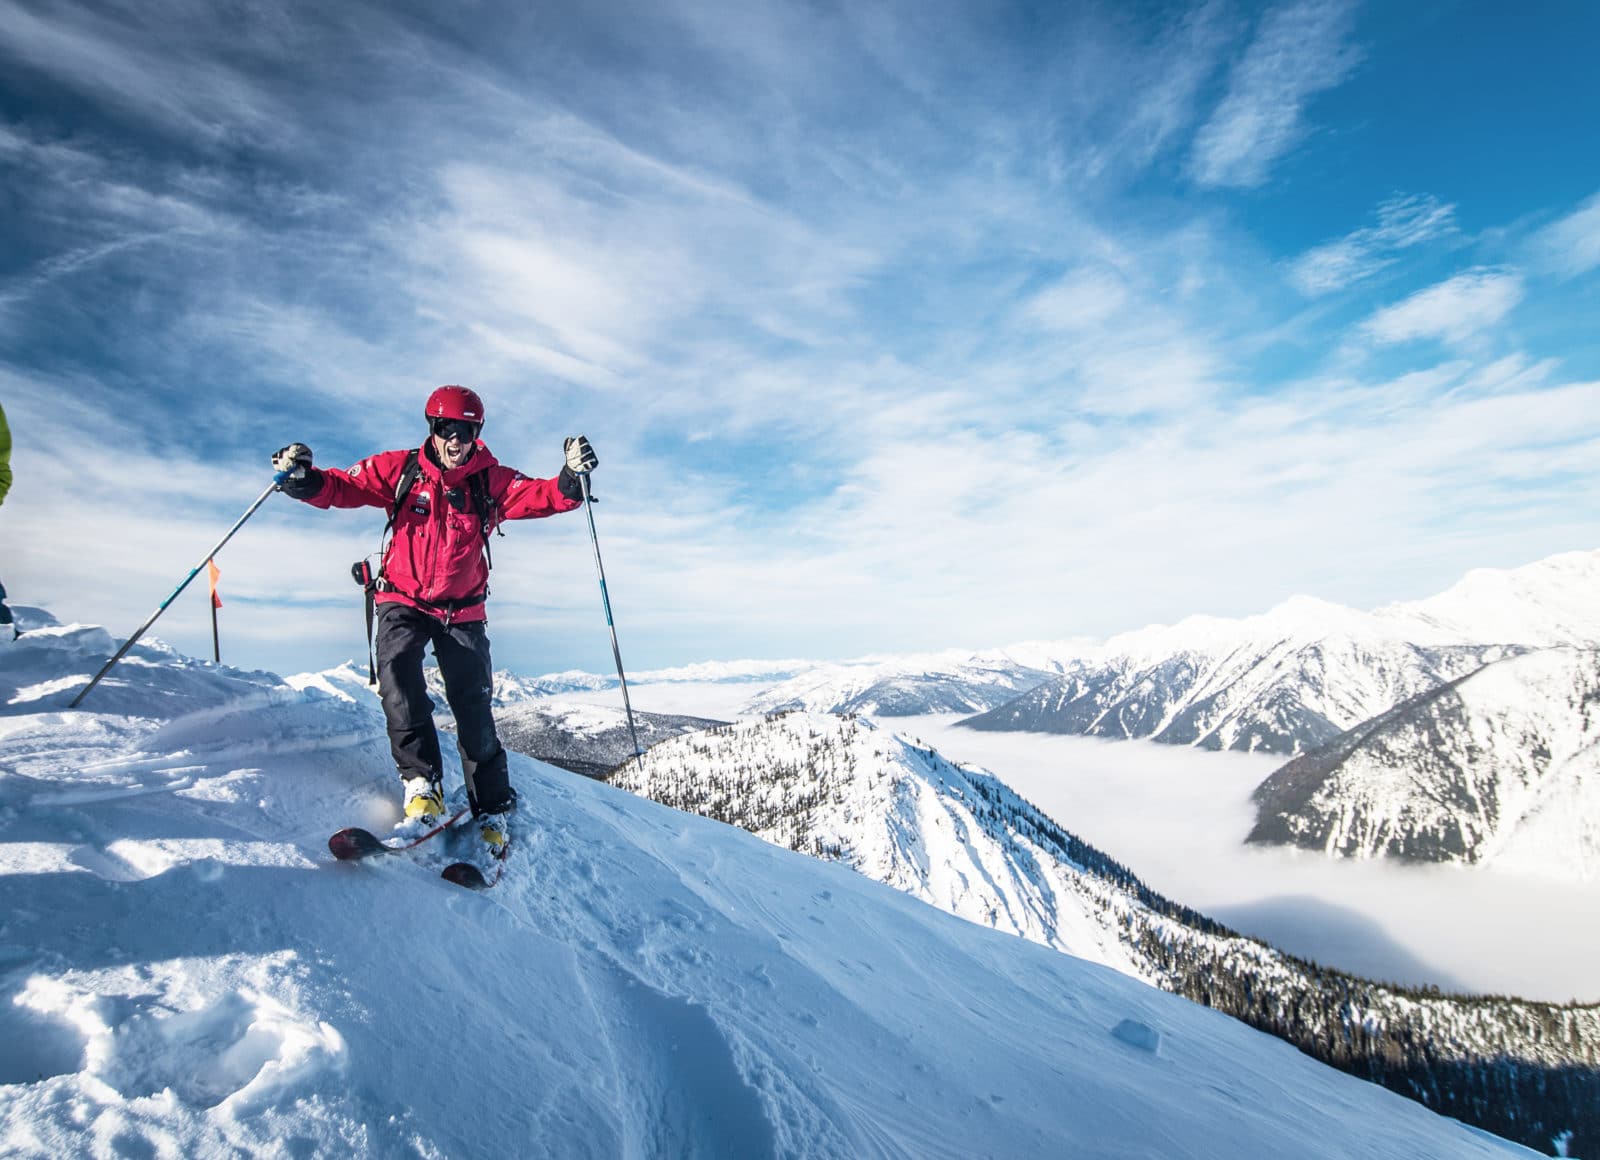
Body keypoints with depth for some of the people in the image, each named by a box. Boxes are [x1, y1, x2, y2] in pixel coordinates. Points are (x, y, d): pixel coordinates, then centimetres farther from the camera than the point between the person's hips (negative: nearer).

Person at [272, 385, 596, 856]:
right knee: (397, 669, -28)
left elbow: (540, 497, -16)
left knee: (473, 706, -3)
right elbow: (344, 487, -4)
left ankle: (494, 809, 8)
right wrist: (304, 479, -25)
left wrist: (571, 479, -36)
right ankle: (422, 786, -25)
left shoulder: (491, 481, -3)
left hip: (462, 610, 0)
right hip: (403, 600, 0)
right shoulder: (400, 470, -1)